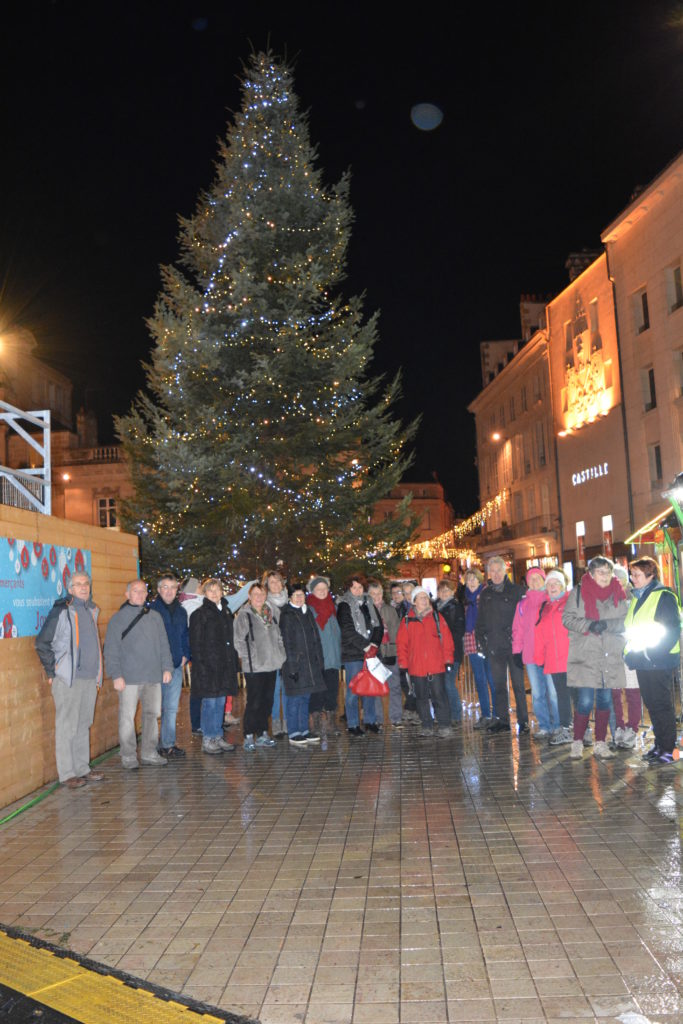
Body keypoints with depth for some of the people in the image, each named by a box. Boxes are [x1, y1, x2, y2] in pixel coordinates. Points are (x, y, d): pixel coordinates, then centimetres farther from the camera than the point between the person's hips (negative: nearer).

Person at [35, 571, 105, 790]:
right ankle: (67, 774, 5)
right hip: (68, 679, -7)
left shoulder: (91, 610, 13)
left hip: (89, 678, 7)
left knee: (83, 725, 13)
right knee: (67, 727, -2)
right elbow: (42, 643, -7)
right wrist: (52, 672, -8)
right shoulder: (61, 610, -8)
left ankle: (82, 769, 21)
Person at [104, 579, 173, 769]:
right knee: (127, 717, -1)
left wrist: (167, 668, 6)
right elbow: (111, 650, -3)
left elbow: (164, 645, 16)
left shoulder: (155, 617, 13)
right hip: (129, 678, -4)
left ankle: (149, 753, 19)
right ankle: (128, 755, 9)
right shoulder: (118, 619, 1)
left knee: (152, 714, 9)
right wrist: (116, 675, -11)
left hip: (154, 677, 4)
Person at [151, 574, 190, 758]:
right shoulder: (151, 610, -6)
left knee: (171, 708, 11)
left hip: (176, 665, 6)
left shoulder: (181, 611, 13)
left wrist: (185, 655, 7)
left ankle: (168, 743, 19)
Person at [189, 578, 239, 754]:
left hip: (224, 665, 6)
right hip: (208, 665, -6)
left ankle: (218, 737, 20)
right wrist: (200, 665, -17)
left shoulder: (226, 612, 14)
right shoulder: (200, 614, -6)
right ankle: (207, 740, 6)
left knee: (221, 701, 11)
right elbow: (195, 642, -10)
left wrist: (233, 660, 11)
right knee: (209, 702, -3)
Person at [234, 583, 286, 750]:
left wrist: (280, 655, 9)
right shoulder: (244, 615, -7)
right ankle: (248, 737, 6)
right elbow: (239, 640, -11)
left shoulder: (270, 614, 13)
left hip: (271, 665, 6)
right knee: (254, 703, -4)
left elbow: (278, 636, 19)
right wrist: (248, 658, -14)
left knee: (267, 701, 12)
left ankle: (262, 734, 22)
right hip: (254, 667, -6)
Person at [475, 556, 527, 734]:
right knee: (498, 685, 9)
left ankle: (523, 721, 7)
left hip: (513, 644, -4)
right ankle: (502, 720, 17)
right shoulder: (485, 594, 12)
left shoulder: (515, 590, 1)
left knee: (518, 684, 0)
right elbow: (480, 620, 16)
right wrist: (481, 640, 8)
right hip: (494, 646, 4)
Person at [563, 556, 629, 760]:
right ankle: (577, 743, 10)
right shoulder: (578, 592, 1)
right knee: (584, 702, -6)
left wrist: (606, 624, -16)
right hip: (584, 656, -3)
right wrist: (589, 625, -18)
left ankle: (600, 743, 22)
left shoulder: (618, 594, 9)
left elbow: (625, 621, 2)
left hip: (611, 657, 3)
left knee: (605, 701, 9)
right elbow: (567, 617, -3)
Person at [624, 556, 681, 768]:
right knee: (652, 705, 14)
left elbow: (672, 630, -13)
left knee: (662, 705, -2)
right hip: (642, 661, 8)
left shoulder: (664, 596, -10)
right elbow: (629, 627, 20)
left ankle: (667, 751, 4)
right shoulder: (636, 597, 14)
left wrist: (652, 653, -18)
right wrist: (631, 651, 9)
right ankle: (659, 744, 24)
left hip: (658, 661, -8)